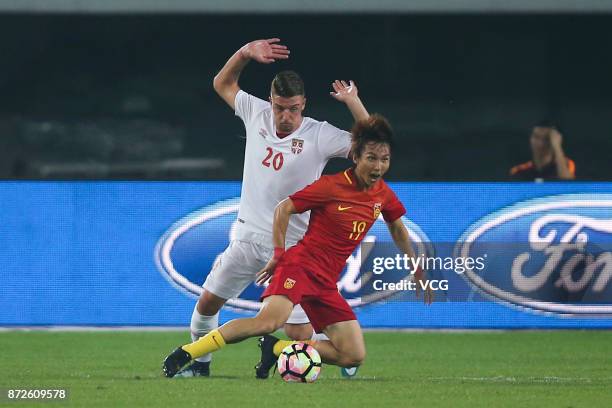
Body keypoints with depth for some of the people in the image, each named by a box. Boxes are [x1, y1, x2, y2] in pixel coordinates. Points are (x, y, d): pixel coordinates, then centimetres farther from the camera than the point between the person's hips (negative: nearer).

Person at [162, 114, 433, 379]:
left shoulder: (383, 194, 7)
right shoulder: (331, 186, -10)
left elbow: (398, 229, 26)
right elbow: (283, 209, -4)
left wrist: (418, 272, 28)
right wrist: (279, 254, -6)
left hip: (327, 283, 7)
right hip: (301, 265, -7)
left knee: (354, 357, -6)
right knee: (270, 321, -34)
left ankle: (276, 349, 5)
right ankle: (186, 353, -26)